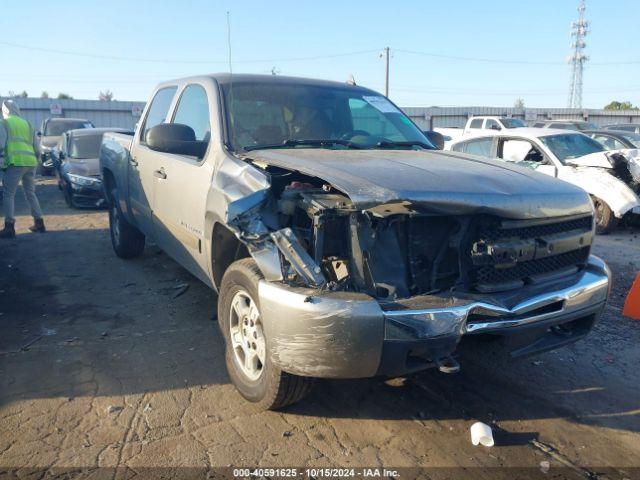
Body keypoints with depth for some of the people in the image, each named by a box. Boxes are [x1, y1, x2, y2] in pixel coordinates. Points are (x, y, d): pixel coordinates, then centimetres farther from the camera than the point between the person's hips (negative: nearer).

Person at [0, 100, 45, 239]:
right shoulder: (27, 124, 23)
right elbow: (36, 147, 21)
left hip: (16, 162, -6)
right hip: (31, 162, 6)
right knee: (30, 193, 18)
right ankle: (39, 223, 19)